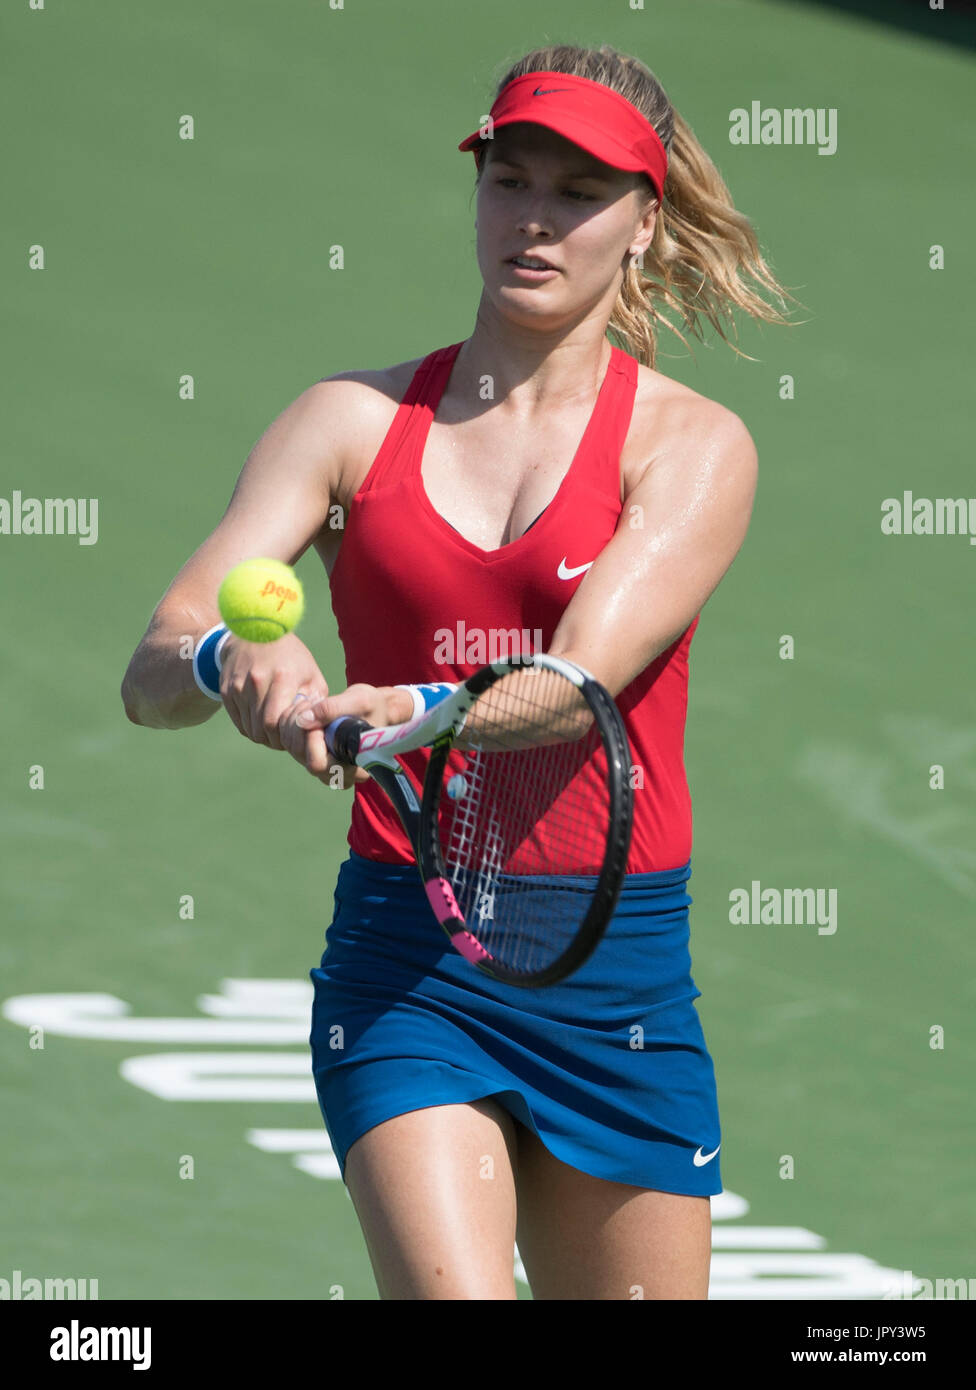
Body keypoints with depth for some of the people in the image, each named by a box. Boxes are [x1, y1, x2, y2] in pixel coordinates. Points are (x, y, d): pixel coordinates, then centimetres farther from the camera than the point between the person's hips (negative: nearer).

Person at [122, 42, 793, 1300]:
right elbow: (150, 673, -5)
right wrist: (236, 661, -29)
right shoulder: (356, 418, 5)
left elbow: (582, 678, -17)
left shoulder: (693, 443, 0)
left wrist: (414, 712, -37)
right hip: (405, 962, -1)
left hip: (617, 963, 1)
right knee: (453, 1293, -23)